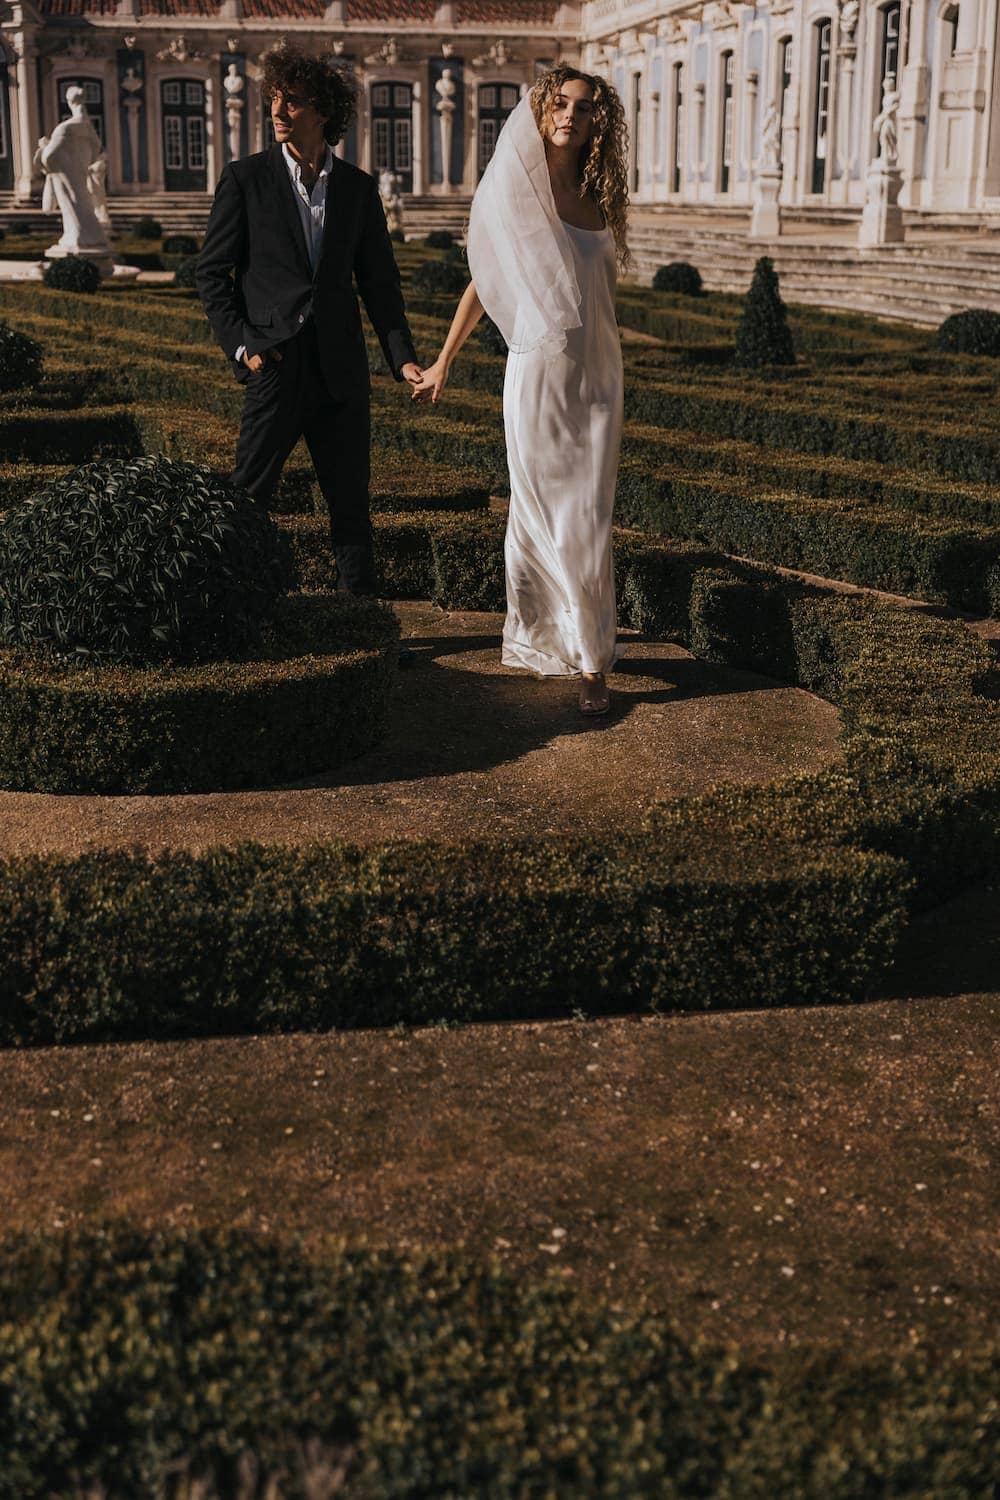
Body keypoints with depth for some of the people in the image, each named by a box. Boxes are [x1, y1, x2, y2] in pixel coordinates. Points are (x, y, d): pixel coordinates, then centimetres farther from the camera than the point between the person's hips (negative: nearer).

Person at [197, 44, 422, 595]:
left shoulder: (358, 187, 9)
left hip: (341, 367, 3)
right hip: (276, 363, -3)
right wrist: (241, 344, -7)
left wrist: (402, 357, 2)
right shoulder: (246, 179, 2)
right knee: (247, 499, -1)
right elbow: (211, 272, 3)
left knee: (351, 503, 7)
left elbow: (379, 281, 12)